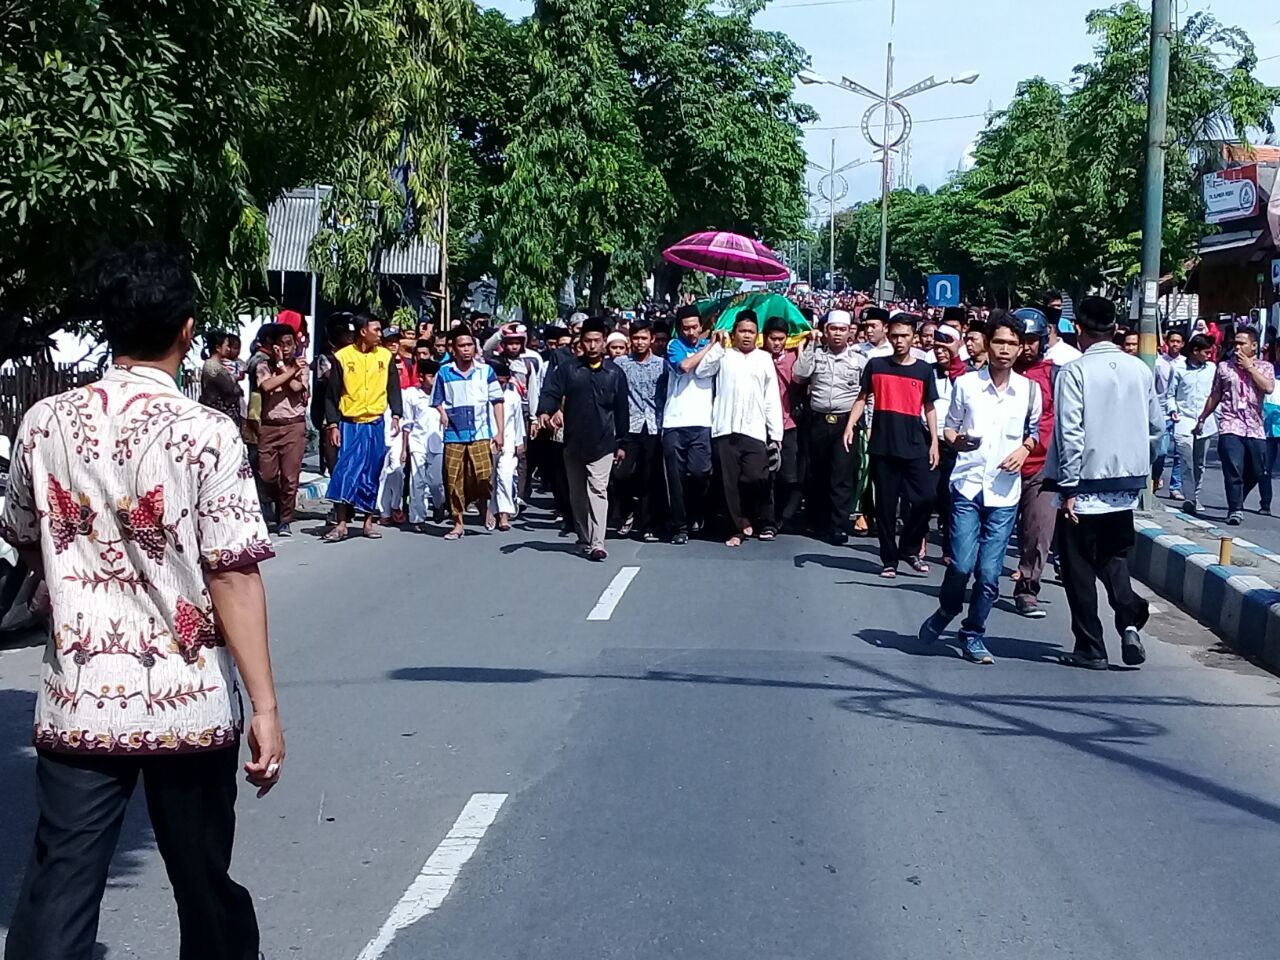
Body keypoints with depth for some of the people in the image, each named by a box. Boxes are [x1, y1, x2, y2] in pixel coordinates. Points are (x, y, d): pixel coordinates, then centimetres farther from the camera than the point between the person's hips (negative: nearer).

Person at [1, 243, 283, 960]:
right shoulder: (208, 434, -11)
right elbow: (234, 576, -14)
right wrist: (266, 707, -12)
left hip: (76, 703, 2)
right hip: (192, 706, -2)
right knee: (206, 889, 16)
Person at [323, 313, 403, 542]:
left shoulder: (385, 356, 5)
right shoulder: (342, 357, -3)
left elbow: (393, 388, 10)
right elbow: (332, 394, -1)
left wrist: (396, 415, -3)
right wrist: (332, 424, -6)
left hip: (376, 424, 3)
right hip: (349, 424, -2)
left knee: (372, 474, 6)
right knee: (345, 471, -8)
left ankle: (368, 522, 14)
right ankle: (341, 524, -5)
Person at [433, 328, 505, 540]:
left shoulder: (486, 371, 5)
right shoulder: (444, 373, 6)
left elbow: (497, 402, 7)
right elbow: (438, 401, 15)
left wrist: (500, 432, 1)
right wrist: (443, 414, -7)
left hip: (481, 434, -1)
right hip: (453, 435, 1)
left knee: (483, 475, -15)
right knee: (454, 481, 3)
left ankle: (484, 504, 15)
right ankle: (458, 524, 14)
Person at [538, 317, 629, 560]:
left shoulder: (614, 373, 4)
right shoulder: (568, 369, 4)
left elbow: (621, 410, 7)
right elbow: (551, 391, -7)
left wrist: (621, 443, 8)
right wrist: (544, 411, -29)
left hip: (602, 444, -2)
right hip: (573, 443, 2)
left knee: (598, 491, -11)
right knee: (577, 494, 11)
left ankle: (597, 544, -14)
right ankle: (584, 538, 23)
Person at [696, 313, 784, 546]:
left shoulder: (764, 359, 13)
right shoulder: (724, 356, 12)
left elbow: (772, 399, 9)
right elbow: (702, 371, -4)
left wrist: (776, 434, 3)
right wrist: (718, 345, -2)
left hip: (754, 431, 0)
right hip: (725, 430, 1)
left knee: (755, 478, -11)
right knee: (730, 482, 0)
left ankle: (763, 522, 11)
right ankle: (737, 528, 8)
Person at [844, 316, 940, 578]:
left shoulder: (924, 369, 7)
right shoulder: (876, 365, 5)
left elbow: (929, 408, 11)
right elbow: (862, 398, 8)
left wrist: (934, 442, 5)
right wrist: (850, 425, -6)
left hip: (915, 446, 1)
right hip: (882, 447, 0)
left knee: (925, 498, -7)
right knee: (886, 504, 3)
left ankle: (910, 548, 13)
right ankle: (889, 559, 12)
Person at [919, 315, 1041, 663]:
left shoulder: (1029, 389, 6)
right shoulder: (966, 383, 1)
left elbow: (1034, 431, 18)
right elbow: (950, 425, 9)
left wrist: (1025, 449, -2)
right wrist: (956, 440, -13)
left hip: (1005, 491, 2)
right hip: (968, 484, -1)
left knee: (989, 573, 0)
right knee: (962, 563, -10)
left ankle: (973, 635, 17)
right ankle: (946, 611, 20)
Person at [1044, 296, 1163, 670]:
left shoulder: (1074, 371, -13)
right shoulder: (1140, 370, 2)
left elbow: (1070, 433, -16)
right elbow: (1156, 426, 8)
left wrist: (1068, 488, -11)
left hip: (1085, 484, -5)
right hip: (1127, 483, 5)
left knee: (1079, 567, 7)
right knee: (1115, 557, 21)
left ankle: (1091, 649, 10)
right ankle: (1129, 619, -2)